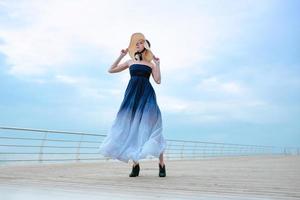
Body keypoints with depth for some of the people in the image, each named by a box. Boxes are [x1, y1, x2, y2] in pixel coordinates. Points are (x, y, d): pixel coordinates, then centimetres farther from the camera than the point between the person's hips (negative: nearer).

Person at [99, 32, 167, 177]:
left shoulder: (151, 63, 17)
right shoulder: (130, 62, 21)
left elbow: (158, 81, 4)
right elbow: (111, 70, 19)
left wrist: (157, 63, 3)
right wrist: (121, 56, 15)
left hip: (147, 95, -2)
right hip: (132, 94, 2)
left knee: (151, 127, -14)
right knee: (131, 127, -6)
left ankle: (161, 164, -9)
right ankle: (135, 164, 2)